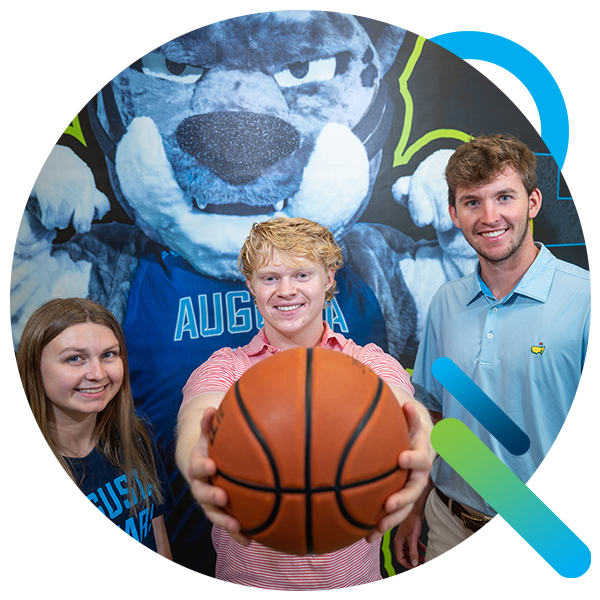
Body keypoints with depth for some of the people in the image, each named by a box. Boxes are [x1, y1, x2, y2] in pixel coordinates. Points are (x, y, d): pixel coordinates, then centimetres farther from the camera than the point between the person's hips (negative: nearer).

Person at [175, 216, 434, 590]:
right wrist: (199, 461, -49)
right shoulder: (225, 369, -5)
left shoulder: (370, 362, -4)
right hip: (248, 581, 0)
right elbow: (195, 426, -26)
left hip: (355, 579, 1)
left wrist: (417, 450, -48)